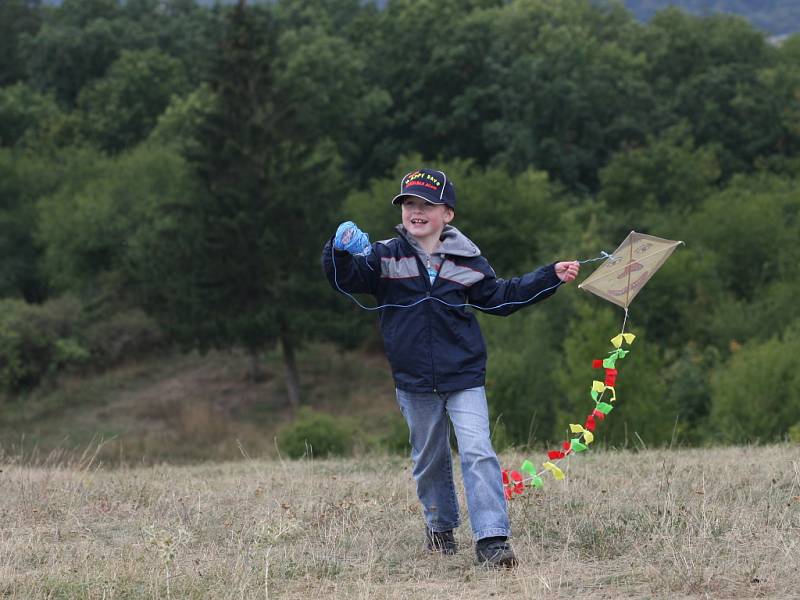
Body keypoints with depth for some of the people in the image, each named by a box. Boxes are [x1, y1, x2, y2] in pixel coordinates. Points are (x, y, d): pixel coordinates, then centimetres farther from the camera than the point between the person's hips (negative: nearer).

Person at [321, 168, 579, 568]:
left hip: (464, 376, -1)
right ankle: (440, 528, 35)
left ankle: (491, 539, -16)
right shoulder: (385, 257, -2)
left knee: (478, 453, -13)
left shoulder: (466, 260, 4)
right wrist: (340, 251, -37)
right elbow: (347, 277, -14)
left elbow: (499, 296, 14)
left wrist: (551, 277, 9)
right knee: (429, 460, 15)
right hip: (415, 381, 1)